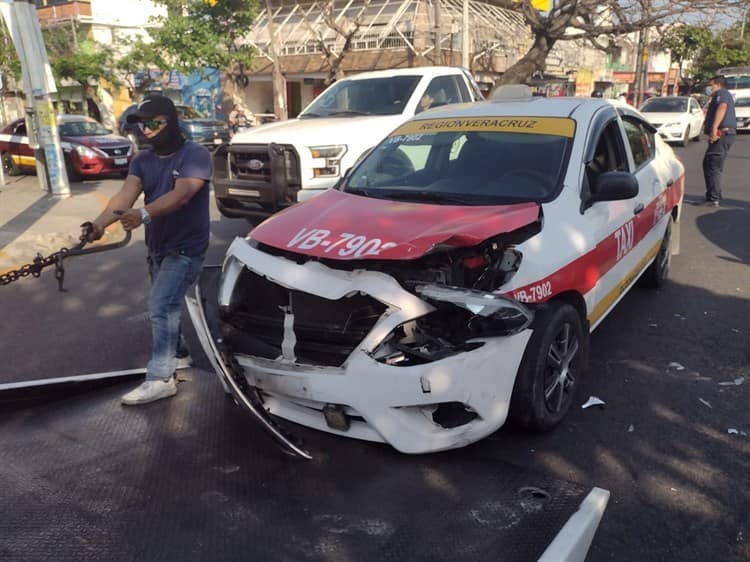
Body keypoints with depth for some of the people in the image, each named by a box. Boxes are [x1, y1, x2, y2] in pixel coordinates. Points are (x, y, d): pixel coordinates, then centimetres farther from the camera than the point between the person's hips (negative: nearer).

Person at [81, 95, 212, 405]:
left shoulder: (195, 155, -16)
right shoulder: (142, 160, 3)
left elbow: (181, 194, -32)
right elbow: (125, 194, -14)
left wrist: (143, 214, -48)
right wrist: (100, 222, -33)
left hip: (185, 248, -7)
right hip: (157, 247, 7)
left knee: (160, 307, -14)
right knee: (165, 306, 18)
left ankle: (160, 378, -7)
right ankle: (180, 353, 40)